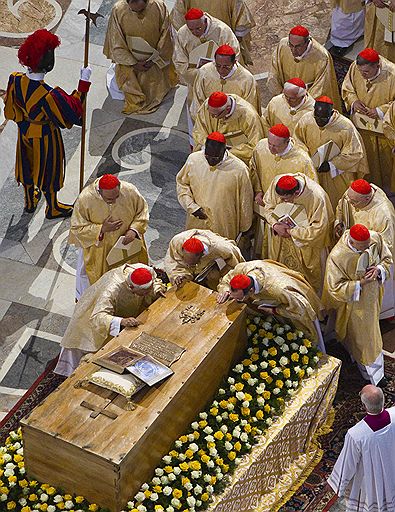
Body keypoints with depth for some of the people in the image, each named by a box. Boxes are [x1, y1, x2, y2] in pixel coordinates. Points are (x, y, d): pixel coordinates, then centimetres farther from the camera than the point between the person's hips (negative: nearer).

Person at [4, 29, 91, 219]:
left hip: (24, 131, 5)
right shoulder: (50, 95, -39)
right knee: (48, 169, 21)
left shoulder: (15, 80, -23)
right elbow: (73, 111, -22)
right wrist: (84, 82, -19)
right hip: (45, 136, -5)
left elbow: (11, 111, -5)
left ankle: (30, 201, 53)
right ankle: (52, 208, 44)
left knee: (28, 165, 28)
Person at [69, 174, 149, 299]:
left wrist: (134, 230, -23)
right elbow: (77, 227, -20)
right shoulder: (85, 199, -31)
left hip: (125, 243, 1)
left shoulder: (130, 191, -25)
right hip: (96, 247, -1)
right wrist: (101, 229, -31)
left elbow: (142, 211, -7)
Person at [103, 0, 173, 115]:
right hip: (129, 59, 0)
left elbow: (165, 40, -8)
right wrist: (133, 64, -14)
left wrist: (153, 60, -13)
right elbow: (117, 44, -11)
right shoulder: (118, 10, -20)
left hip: (155, 59, 0)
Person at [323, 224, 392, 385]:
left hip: (372, 297, 5)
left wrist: (379, 269, -25)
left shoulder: (376, 238, -21)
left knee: (371, 329, 29)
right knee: (360, 337, 13)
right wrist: (361, 283, -33)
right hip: (353, 304, -5)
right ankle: (373, 375, 33)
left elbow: (387, 259, -3)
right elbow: (335, 288, -26)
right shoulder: (337, 257, -35)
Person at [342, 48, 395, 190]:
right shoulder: (354, 68, -20)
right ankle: (373, 183, 47)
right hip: (363, 124, 3)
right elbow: (347, 89, 0)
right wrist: (353, 101, -18)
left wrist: (380, 111, -27)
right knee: (368, 155, 23)